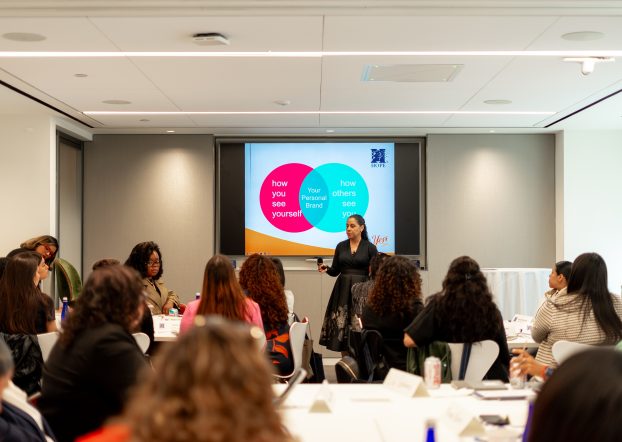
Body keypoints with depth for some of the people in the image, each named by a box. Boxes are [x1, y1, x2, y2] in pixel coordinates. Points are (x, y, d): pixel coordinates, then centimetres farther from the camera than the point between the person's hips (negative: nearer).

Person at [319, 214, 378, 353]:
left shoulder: (370, 248, -1)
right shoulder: (341, 246, 8)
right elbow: (335, 271, 10)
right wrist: (326, 269, -9)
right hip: (343, 291, 3)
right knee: (341, 325, -1)